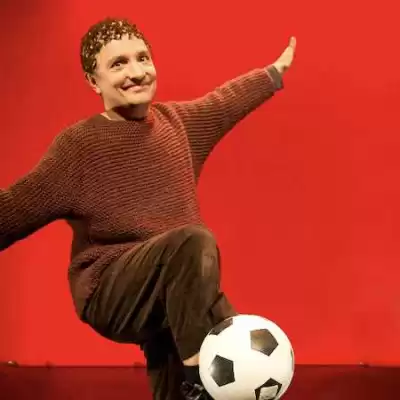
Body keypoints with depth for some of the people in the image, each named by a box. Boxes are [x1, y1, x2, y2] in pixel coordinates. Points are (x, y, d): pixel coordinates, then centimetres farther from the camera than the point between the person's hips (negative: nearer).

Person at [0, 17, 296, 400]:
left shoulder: (177, 121, 8)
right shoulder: (77, 145, -11)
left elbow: (225, 99, 27)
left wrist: (276, 70, 40)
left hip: (181, 292, 7)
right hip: (111, 294, -7)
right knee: (192, 240, -33)